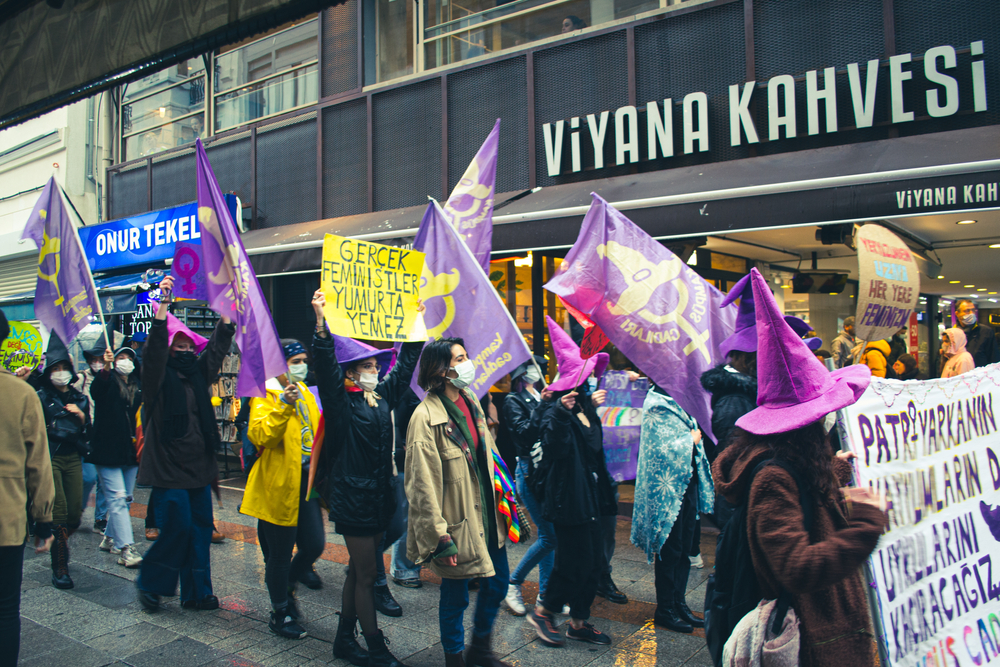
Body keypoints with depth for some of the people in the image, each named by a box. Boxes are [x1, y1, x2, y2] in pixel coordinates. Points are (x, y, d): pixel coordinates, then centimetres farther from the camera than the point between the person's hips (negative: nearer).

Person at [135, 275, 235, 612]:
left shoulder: (199, 373, 11)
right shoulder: (159, 376, -5)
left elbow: (217, 347, 10)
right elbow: (155, 347, -20)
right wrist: (163, 305, -30)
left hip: (199, 465, 6)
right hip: (168, 467, -6)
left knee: (200, 527, 8)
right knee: (177, 527, -6)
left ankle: (196, 591, 19)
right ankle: (149, 582, 19)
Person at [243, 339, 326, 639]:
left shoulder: (304, 392, 13)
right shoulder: (266, 395, -12)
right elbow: (258, 435, -28)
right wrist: (283, 405, -37)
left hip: (305, 482, 7)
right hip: (278, 485, -7)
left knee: (315, 545, 9)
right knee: (280, 555, 5)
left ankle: (286, 587, 36)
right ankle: (280, 613, 23)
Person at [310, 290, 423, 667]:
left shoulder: (382, 396, 8)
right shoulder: (341, 400, -10)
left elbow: (405, 364, 16)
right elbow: (326, 364, -24)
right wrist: (321, 320, -36)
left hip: (379, 494, 7)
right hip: (352, 497, -7)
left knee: (359, 571, 18)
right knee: (365, 576, 2)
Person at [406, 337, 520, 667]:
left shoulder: (471, 401, 4)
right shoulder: (426, 417, -20)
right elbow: (424, 485, -20)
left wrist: (504, 497, 14)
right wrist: (440, 537, -19)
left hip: (487, 515, 8)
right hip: (458, 523, -8)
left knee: (498, 583, 19)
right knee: (456, 595, 9)